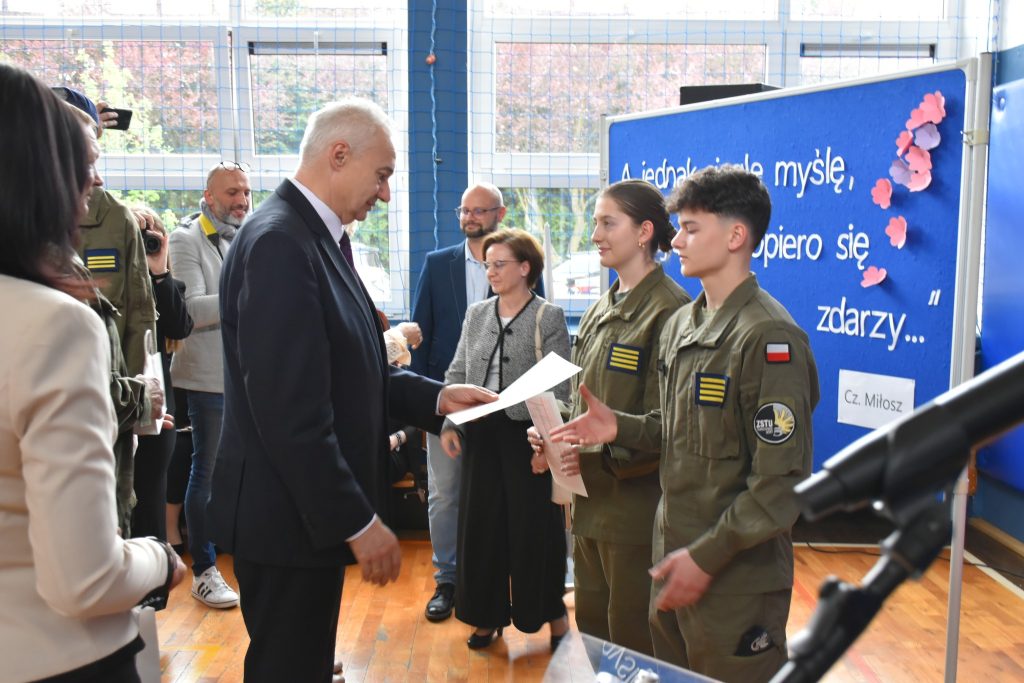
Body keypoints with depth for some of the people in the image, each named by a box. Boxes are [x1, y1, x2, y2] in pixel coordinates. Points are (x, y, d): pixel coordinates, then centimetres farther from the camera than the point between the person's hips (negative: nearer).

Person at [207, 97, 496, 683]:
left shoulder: (320, 237, 9)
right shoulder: (279, 243, -21)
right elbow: (290, 411, -26)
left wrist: (435, 397, 1)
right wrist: (358, 521, -21)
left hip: (315, 511, 9)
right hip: (289, 519, -9)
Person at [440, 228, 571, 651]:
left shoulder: (548, 317, -5)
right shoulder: (476, 315, 8)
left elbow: (560, 386, -9)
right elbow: (457, 374, 10)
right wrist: (447, 423, 0)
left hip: (527, 433, -4)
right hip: (481, 431, 5)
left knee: (535, 525, 4)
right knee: (481, 524, 9)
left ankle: (552, 612, 22)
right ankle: (489, 614, 25)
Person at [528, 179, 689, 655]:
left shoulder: (668, 311, -15)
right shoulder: (602, 309, 12)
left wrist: (604, 456, -25)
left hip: (635, 505, -8)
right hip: (590, 500, 8)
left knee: (633, 648, 6)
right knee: (591, 630, 20)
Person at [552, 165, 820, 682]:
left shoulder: (768, 337, -18)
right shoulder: (680, 324, 10)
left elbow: (783, 479, -20)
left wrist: (707, 557, -20)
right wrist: (621, 429, 1)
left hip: (736, 576, -8)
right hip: (673, 559, 8)